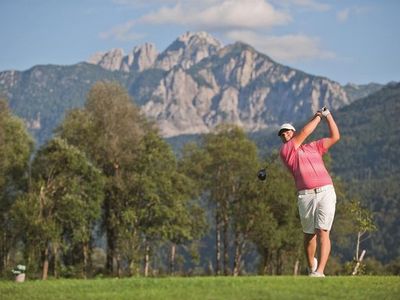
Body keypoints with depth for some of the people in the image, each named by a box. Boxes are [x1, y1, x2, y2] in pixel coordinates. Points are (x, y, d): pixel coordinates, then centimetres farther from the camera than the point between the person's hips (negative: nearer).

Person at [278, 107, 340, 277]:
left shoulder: (314, 147, 21)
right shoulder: (285, 151, 8)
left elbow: (335, 137, 17)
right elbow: (304, 133, 2)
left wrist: (328, 116, 14)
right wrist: (318, 116, 12)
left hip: (326, 193, 1)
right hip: (305, 197, -1)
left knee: (323, 232, -13)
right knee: (309, 235, 10)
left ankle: (319, 272, -22)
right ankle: (311, 266, 35)